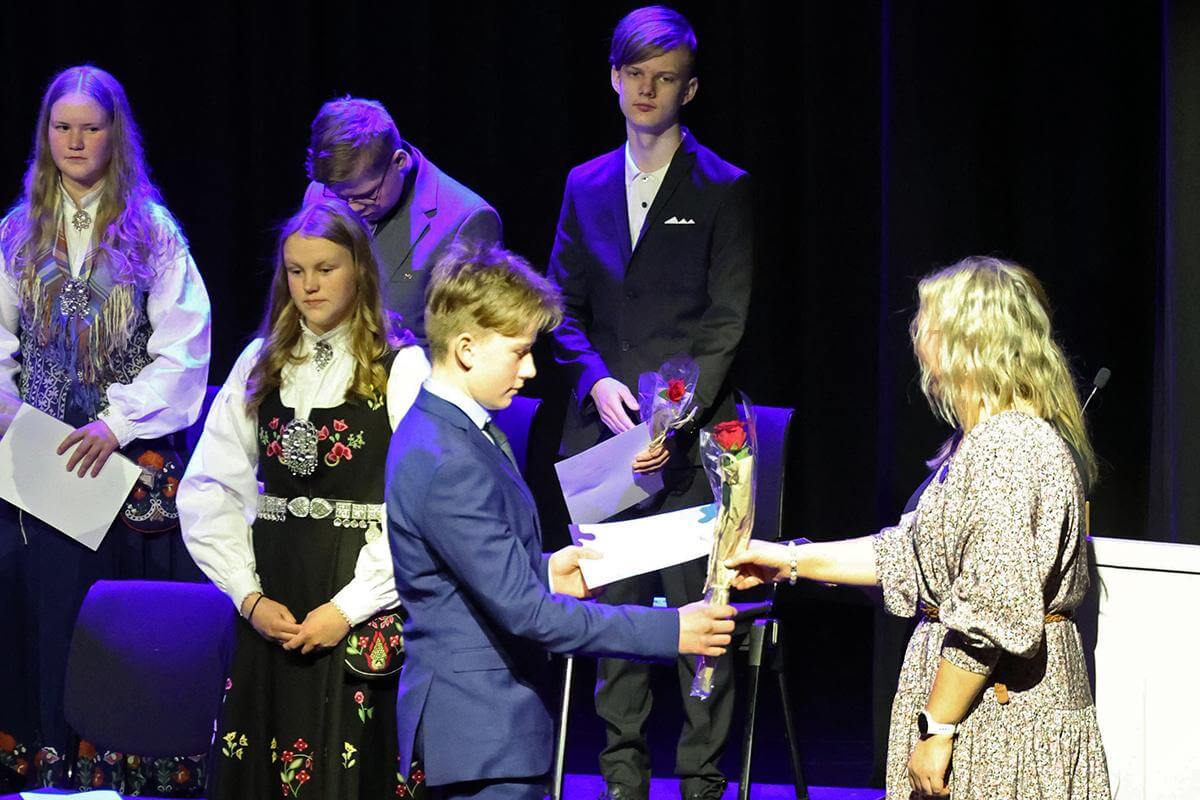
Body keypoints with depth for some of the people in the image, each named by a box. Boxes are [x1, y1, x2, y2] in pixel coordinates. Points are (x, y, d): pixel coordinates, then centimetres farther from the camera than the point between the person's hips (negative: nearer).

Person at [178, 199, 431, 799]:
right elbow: (209, 492, 8)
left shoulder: (402, 369, -2)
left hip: (366, 608, -4)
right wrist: (249, 596, -3)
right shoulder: (260, 364, 11)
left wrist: (349, 607, -13)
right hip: (272, 601, 4)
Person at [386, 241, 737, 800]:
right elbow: (523, 611, -24)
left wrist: (542, 574, 11)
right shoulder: (449, 464, -22)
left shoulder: (437, 433, 10)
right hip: (482, 731, -10)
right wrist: (668, 630, -21)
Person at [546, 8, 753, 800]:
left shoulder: (723, 189, 1)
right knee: (611, 607, 6)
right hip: (604, 429, 4)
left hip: (691, 433, -4)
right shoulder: (586, 186, 13)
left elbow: (725, 321, -4)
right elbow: (565, 308, 13)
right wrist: (599, 383, -6)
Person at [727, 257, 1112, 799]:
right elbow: (908, 554, 22)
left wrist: (937, 728, -19)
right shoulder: (979, 443, 16)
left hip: (1000, 709, -10)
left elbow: (991, 616, -23)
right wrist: (790, 561, 21)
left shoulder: (1009, 450, -19)